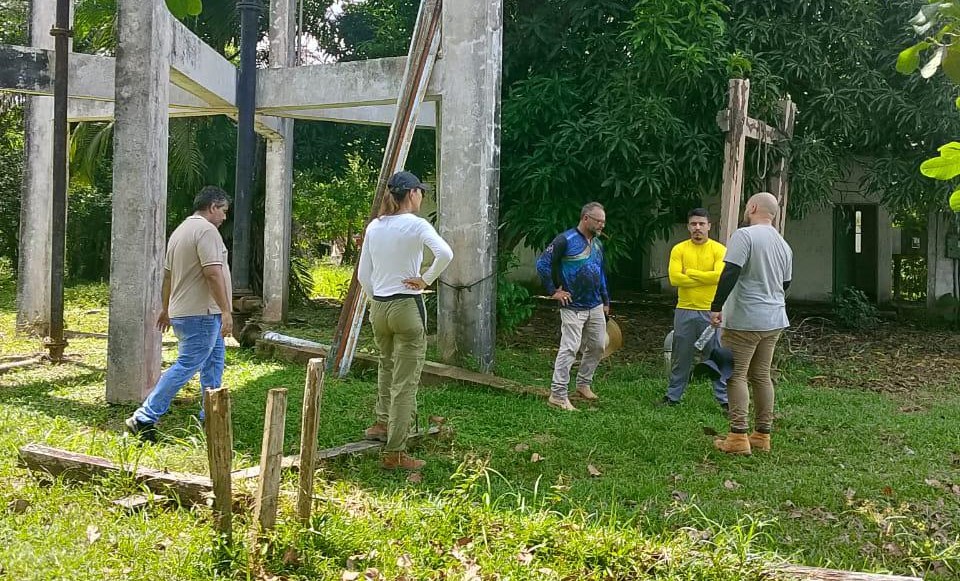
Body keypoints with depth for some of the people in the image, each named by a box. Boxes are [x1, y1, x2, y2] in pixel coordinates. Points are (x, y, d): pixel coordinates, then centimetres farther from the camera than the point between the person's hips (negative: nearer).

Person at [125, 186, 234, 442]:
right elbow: (212, 273, -23)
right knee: (185, 367, -8)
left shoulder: (180, 230, 17)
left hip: (182, 311, 10)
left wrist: (166, 309, 29)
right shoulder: (206, 230, -14)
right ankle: (144, 418, -6)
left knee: (214, 362, 16)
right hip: (201, 314, -10)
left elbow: (167, 274, 22)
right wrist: (226, 311, -23)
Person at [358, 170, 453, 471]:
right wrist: (426, 280, -14)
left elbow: (363, 275, 10)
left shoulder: (374, 227, 6)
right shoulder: (415, 224, -10)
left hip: (379, 308, 6)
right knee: (405, 382, 0)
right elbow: (445, 254, -28)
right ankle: (394, 453, 3)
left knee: (387, 365, 30)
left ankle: (382, 423, 42)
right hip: (407, 307, -6)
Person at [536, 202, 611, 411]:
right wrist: (553, 291, -12)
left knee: (597, 346, 13)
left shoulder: (597, 244, 13)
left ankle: (584, 384, 30)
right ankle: (558, 395, -6)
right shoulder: (565, 240, -12)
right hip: (573, 307, -8)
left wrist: (605, 301, 22)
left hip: (595, 306, 8)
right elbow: (542, 263, -14)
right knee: (569, 348, -10)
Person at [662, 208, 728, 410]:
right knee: (681, 356, 11)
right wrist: (705, 278, -12)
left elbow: (719, 276, -17)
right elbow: (675, 278, -10)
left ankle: (724, 398, 12)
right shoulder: (679, 249, 2)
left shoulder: (719, 250, -2)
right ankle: (673, 395, 22)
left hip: (711, 312, -2)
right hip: (685, 311, 2)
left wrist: (690, 272, -10)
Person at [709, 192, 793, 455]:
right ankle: (763, 435, 18)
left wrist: (716, 307, -16)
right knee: (761, 376, 13)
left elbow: (730, 273, -20)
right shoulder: (783, 244, 14)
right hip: (774, 321, 8)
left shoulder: (745, 235, -12)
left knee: (737, 376, -3)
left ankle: (738, 437, -6)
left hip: (744, 321, -7)